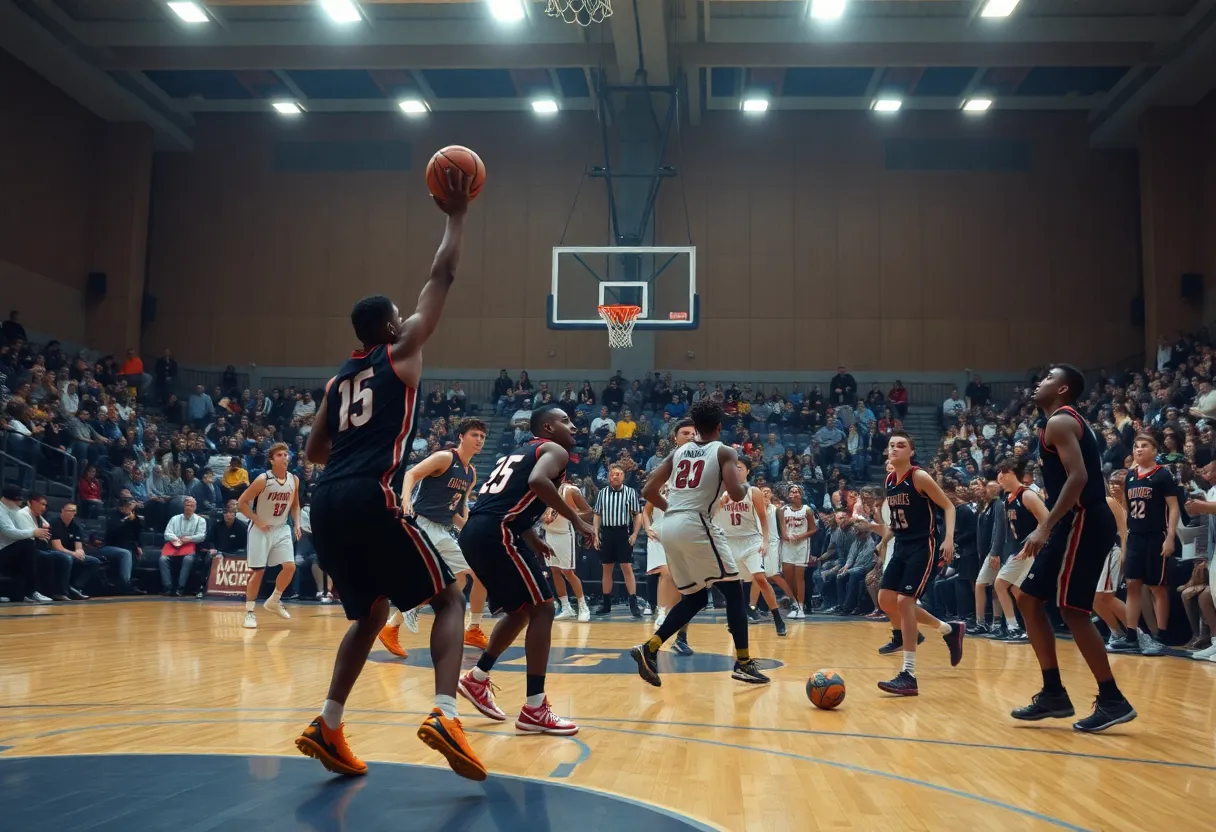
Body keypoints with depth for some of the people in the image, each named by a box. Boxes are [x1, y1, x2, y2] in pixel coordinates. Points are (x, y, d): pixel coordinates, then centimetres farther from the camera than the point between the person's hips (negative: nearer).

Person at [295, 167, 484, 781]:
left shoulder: (337, 379, 24)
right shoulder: (400, 353, 8)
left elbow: (315, 452, 25)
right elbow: (441, 278, 9)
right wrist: (456, 216, 18)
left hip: (326, 501, 7)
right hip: (371, 498, -7)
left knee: (371, 613, 22)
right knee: (448, 598, 2)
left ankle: (327, 727, 13)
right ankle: (444, 715, -18)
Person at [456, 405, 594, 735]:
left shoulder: (518, 453, 30)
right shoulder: (554, 450, 3)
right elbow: (537, 481, -19)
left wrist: (530, 539, 28)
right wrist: (576, 519, -13)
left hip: (474, 531, 9)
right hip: (496, 534, -9)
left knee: (522, 610, 22)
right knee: (542, 609, -3)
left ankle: (477, 679, 27)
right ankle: (535, 709, -5)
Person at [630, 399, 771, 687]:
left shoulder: (678, 452, 18)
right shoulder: (724, 452, 3)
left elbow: (649, 491, 16)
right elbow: (736, 495, -10)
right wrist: (745, 485, 12)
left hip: (670, 527, 6)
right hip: (696, 525, -6)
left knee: (695, 598, 18)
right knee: (733, 590, 8)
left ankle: (649, 649, 6)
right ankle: (743, 663, 5)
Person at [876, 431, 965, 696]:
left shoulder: (920, 477, -13)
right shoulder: (889, 480, 8)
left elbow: (948, 507, -11)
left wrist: (949, 539, -22)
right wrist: (884, 540, 17)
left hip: (922, 547, -8)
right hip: (901, 546, 9)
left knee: (904, 601, -18)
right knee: (886, 599, 7)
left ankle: (909, 675, -14)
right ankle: (949, 629, 27)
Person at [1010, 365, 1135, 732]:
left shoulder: (1059, 422, -9)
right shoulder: (1069, 422, 22)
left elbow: (1078, 477, -22)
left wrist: (1045, 526, -24)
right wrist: (1049, 527, 23)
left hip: (1083, 523, -10)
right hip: (1079, 523, 10)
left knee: (1071, 609, -10)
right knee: (1029, 599, 11)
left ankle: (1112, 700, -4)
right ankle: (1053, 693, 13)